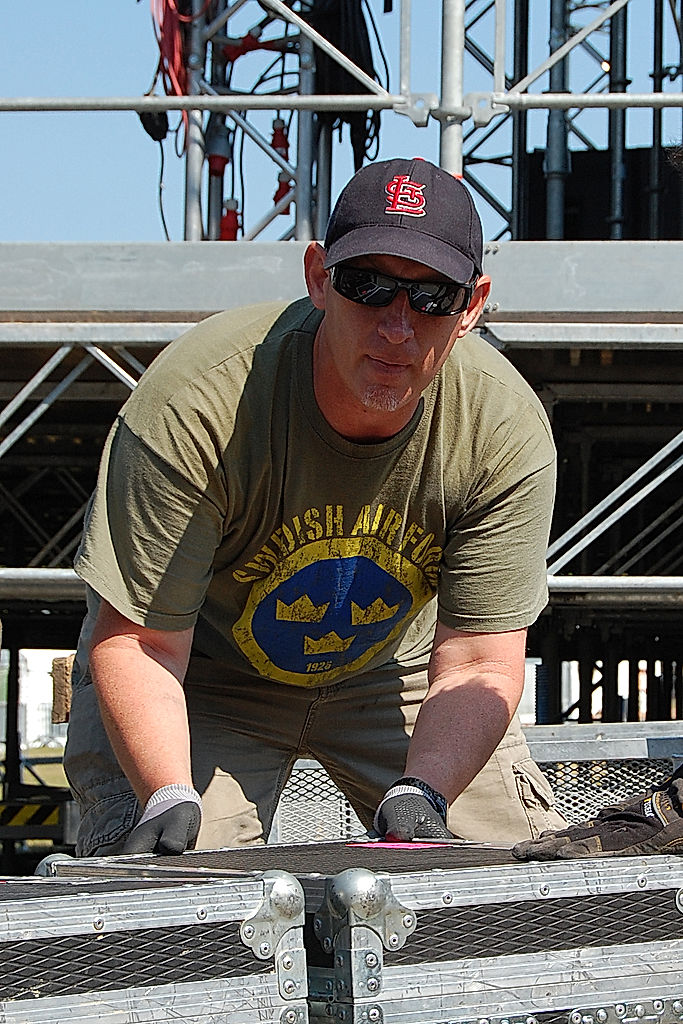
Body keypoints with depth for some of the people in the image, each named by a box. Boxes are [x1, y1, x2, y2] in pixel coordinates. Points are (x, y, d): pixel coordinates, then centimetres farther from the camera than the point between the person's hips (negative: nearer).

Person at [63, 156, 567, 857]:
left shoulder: (507, 429, -23)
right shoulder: (194, 403, -33)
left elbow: (477, 663, -20)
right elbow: (136, 642, -28)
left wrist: (420, 796, -39)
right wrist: (170, 796, -45)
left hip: (392, 675, 3)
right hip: (203, 676, -3)